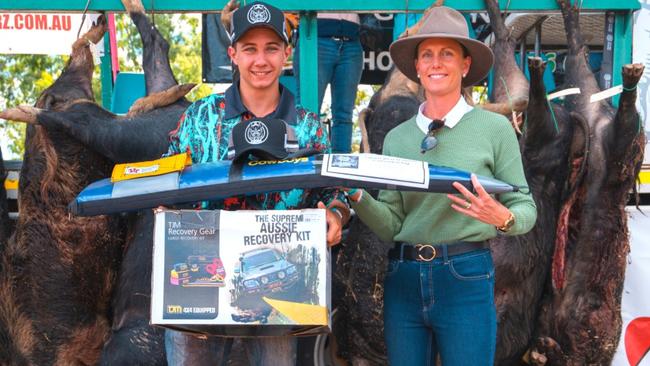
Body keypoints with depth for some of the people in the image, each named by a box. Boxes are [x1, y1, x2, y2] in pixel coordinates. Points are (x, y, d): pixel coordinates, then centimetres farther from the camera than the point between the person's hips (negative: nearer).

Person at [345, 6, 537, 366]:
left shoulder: (494, 128, -2)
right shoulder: (396, 137, 8)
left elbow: (526, 208, 1)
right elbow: (391, 224, 7)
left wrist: (503, 219, -21)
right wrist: (357, 196, -11)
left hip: (465, 279, -3)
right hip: (403, 278, 4)